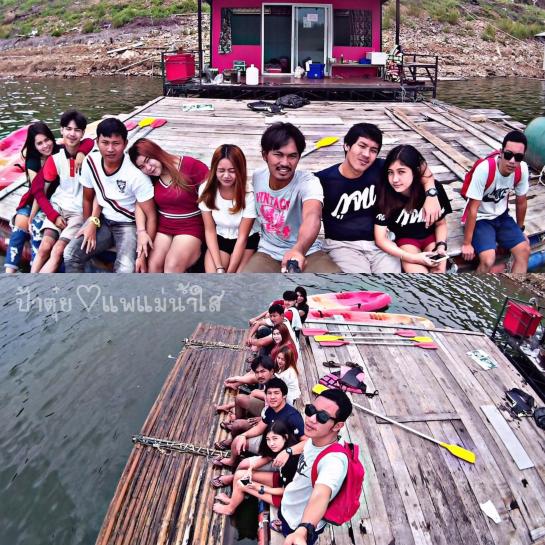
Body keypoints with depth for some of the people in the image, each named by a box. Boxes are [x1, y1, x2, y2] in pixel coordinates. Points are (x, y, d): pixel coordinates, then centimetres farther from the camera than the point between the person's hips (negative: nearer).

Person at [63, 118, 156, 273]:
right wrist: (90, 225, 3)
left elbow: (151, 217, -19)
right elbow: (88, 198, 8)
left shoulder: (136, 175, -25)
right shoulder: (90, 162, -11)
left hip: (129, 225, -5)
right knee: (70, 254, -15)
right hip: (103, 221, 5)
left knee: (125, 269, -30)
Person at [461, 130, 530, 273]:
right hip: (480, 218, -6)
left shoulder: (522, 169, -14)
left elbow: (521, 201, 4)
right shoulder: (484, 169, -30)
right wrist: (467, 243, -20)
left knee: (524, 250, -9)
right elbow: (472, 209, -25)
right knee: (488, 260, -25)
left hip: (501, 216, 6)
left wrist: (520, 229, 16)